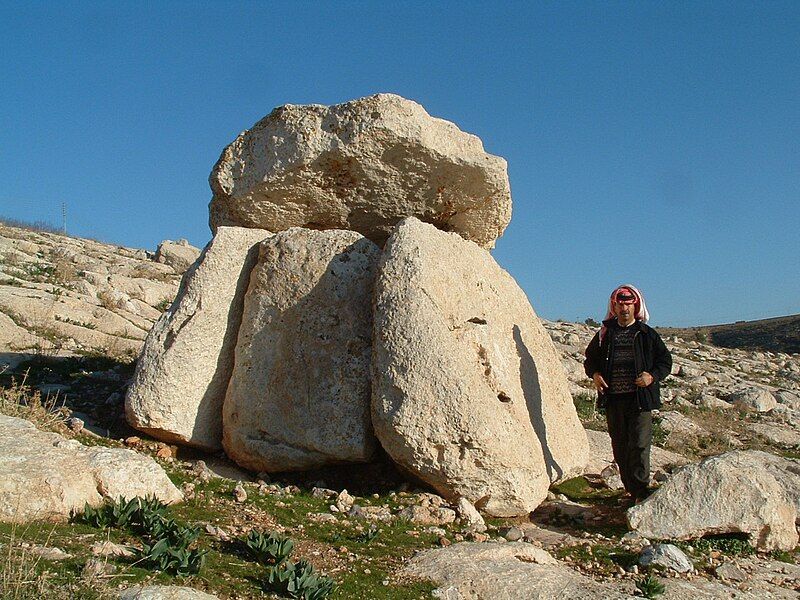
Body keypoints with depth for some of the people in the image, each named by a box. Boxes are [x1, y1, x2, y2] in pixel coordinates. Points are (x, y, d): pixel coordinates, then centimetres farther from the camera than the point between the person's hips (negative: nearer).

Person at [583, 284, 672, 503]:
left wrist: (653, 375, -11)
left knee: (639, 445, -10)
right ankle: (631, 490, 20)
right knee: (620, 446, 8)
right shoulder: (605, 334, 11)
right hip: (613, 399, 3)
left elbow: (665, 361, 8)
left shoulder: (647, 334, 5)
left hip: (640, 399, -3)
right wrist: (594, 374, 0)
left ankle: (641, 491, -2)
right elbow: (590, 359, 20)